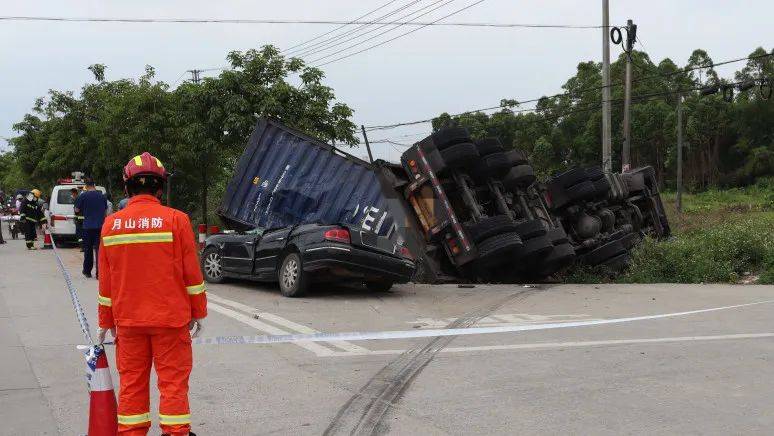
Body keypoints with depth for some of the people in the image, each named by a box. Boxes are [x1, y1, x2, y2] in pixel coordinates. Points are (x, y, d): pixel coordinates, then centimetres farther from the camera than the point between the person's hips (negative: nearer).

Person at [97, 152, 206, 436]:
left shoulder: (111, 224, 1)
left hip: (127, 319, 3)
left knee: (132, 381, 11)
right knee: (173, 380, 4)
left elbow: (105, 281, 7)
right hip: (170, 317, -3)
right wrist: (198, 312, 5)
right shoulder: (176, 220, -9)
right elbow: (192, 273, -6)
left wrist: (106, 321, 16)